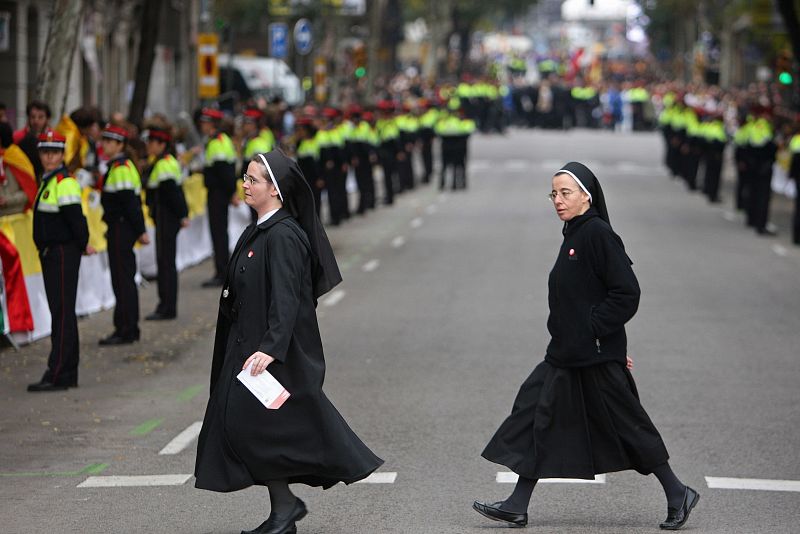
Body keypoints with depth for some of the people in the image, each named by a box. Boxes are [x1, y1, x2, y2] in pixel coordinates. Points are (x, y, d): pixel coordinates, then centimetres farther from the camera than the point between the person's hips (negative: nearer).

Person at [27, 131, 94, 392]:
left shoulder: (65, 183, -15)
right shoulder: (48, 181, 15)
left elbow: (76, 218, -18)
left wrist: (83, 245, -7)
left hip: (64, 253, -10)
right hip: (50, 254, 10)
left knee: (62, 313, -8)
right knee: (60, 312, 13)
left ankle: (56, 375, -9)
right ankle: (68, 374, 19)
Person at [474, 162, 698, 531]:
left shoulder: (597, 233, -16)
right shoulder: (574, 234, 12)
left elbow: (627, 292, -20)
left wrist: (594, 331, -18)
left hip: (596, 358, -10)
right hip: (568, 354, 10)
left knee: (627, 425, 1)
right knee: (537, 419, 8)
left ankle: (677, 495, 15)